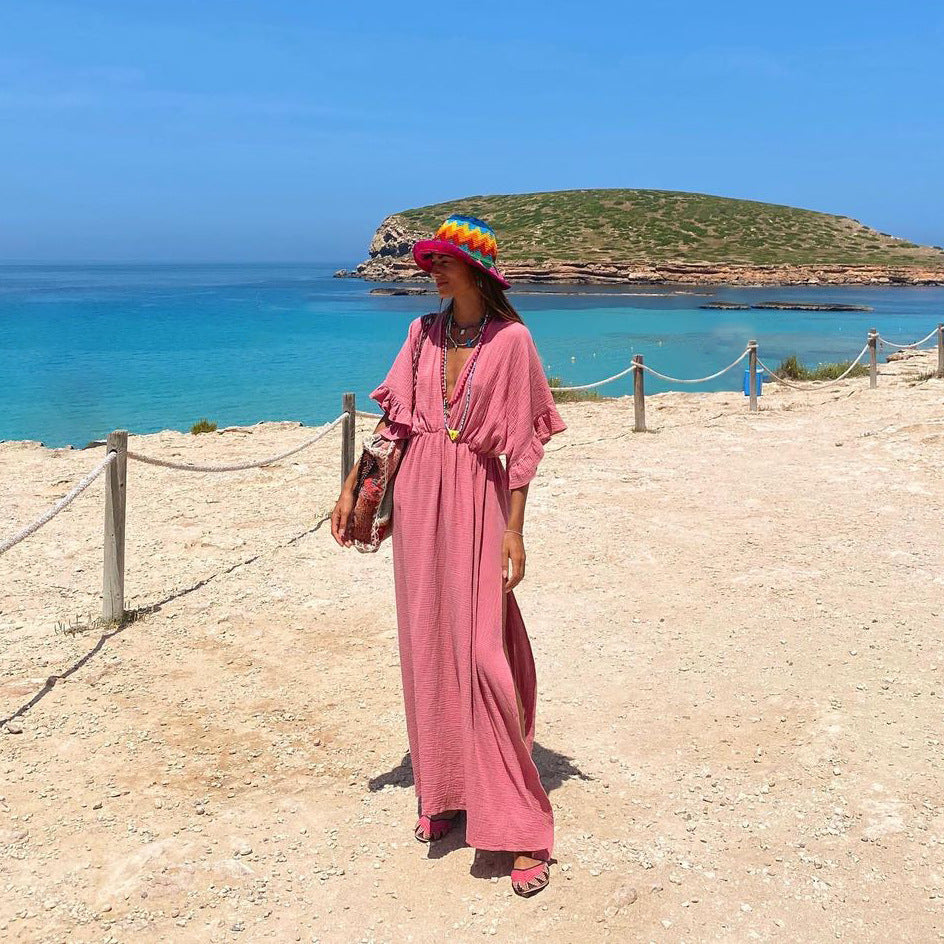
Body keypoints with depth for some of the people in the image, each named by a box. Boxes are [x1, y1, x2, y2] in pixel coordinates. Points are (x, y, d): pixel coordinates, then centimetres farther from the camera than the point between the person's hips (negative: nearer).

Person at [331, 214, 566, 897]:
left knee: (483, 653, -10)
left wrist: (515, 527, -11)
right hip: (418, 495, 5)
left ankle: (522, 826, -2)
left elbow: (520, 443, -7)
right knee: (427, 648, 8)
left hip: (476, 502, -5)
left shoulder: (511, 340, -5)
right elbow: (393, 420, 12)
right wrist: (353, 488, 8)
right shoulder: (424, 333, 9)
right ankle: (444, 792, 24)